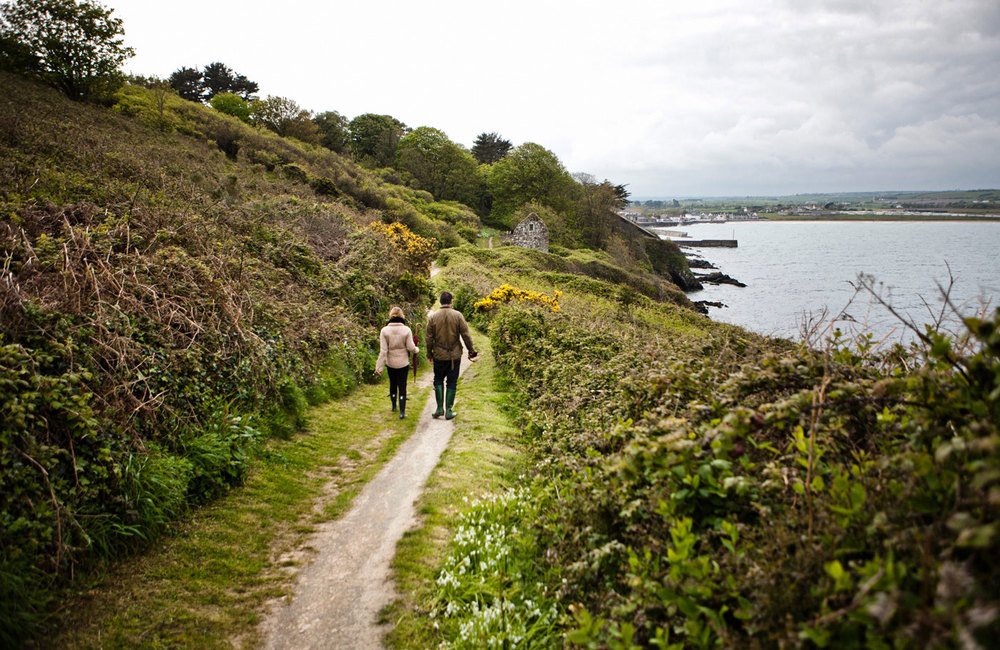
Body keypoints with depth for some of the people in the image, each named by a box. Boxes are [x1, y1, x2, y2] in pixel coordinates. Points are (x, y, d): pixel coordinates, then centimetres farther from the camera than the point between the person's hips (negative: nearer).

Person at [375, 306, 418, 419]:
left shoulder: (385, 330, -11)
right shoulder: (406, 330, -13)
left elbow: (383, 351, -13)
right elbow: (411, 347, -11)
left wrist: (379, 367, -10)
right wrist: (417, 350, 13)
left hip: (390, 363, 1)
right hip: (403, 363, -1)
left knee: (393, 384, 20)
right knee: (402, 386, 5)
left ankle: (394, 406, 36)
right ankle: (402, 411, 2)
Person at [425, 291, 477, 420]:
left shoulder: (432, 317, -4)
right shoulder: (458, 315, -8)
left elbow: (429, 338, 0)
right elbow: (465, 335, -7)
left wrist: (429, 353, 12)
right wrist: (471, 350, 3)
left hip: (439, 356, 1)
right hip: (455, 355, -1)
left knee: (438, 380, 16)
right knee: (452, 382, 8)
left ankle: (440, 408, 9)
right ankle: (449, 410, 9)